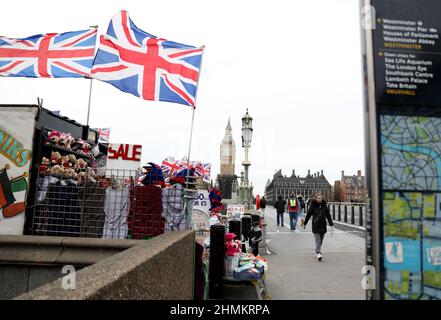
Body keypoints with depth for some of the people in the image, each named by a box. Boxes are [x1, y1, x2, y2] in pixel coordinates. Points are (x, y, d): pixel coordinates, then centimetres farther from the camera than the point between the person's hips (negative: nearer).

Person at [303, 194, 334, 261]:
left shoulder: (325, 206, 4)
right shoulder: (313, 206, -3)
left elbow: (328, 216, 4)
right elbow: (308, 215, 5)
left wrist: (331, 225, -4)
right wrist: (305, 224, 11)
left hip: (323, 225, 3)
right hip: (315, 225, -3)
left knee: (321, 241, 11)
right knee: (318, 240, -11)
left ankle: (317, 251, 29)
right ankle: (318, 253, -15)